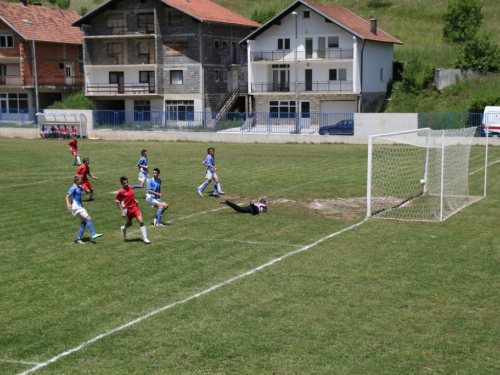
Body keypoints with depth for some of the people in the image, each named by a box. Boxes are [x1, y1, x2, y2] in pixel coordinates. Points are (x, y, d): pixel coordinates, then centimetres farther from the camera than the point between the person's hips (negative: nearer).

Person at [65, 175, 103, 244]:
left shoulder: (79, 187, 13)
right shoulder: (73, 188, -13)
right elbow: (67, 196, -23)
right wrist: (68, 204, -39)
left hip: (79, 206, 9)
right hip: (76, 207, -9)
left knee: (83, 222, 6)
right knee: (88, 218, -15)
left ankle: (78, 239, 8)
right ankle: (93, 234, -16)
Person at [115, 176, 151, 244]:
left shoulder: (131, 188, 1)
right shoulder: (121, 192, -14)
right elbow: (118, 202, -9)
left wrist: (135, 200, 5)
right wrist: (122, 211, -13)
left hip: (135, 207, 3)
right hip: (127, 209, -3)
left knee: (141, 222, -10)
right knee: (129, 223, 16)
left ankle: (145, 238, -5)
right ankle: (124, 228, 55)